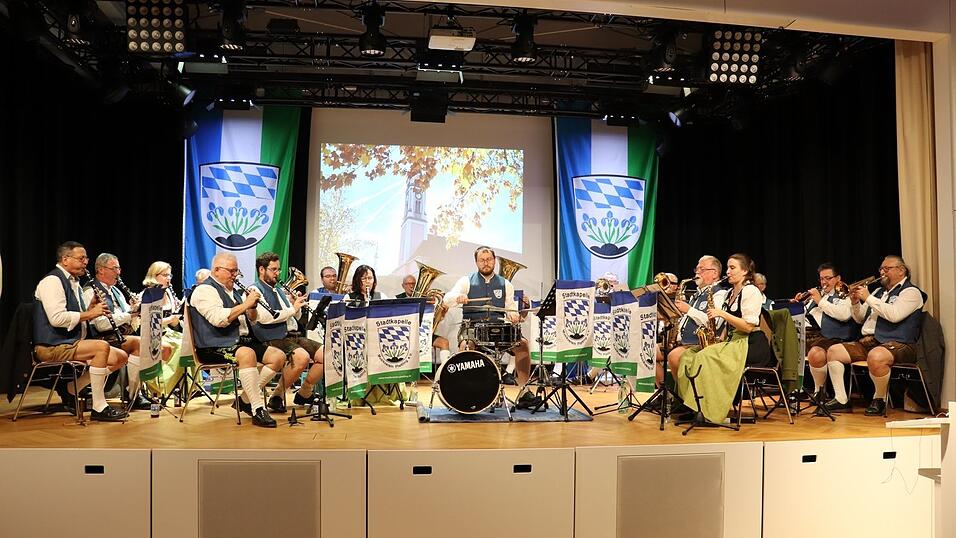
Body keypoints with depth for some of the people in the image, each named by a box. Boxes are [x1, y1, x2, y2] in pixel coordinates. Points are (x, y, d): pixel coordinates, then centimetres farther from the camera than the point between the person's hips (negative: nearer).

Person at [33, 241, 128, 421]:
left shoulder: (74, 283, 20)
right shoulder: (52, 281, -10)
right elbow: (57, 318, -24)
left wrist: (91, 308, 2)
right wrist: (89, 313, -17)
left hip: (72, 343, 10)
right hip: (51, 347, -9)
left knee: (120, 357, -3)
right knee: (102, 346, -31)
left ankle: (70, 390, 6)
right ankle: (99, 408, -25)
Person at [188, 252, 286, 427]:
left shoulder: (233, 291, 24)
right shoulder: (205, 290, -5)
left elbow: (251, 320, 25)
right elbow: (218, 318, -23)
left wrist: (252, 306, 4)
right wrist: (245, 304, -17)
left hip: (242, 341, 9)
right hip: (215, 346, -9)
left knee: (278, 356, -7)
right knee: (247, 354, -38)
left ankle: (245, 399, -2)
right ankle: (258, 410, -35)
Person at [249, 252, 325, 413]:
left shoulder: (279, 290, 23)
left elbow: (296, 316, 27)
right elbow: (265, 317, -20)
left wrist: (297, 304, 5)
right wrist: (292, 309, -13)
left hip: (293, 336, 8)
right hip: (273, 339, -8)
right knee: (302, 357, -33)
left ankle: (304, 394, 7)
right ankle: (276, 397, -15)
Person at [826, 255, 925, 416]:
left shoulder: (911, 292, 0)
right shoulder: (879, 291, 25)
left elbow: (894, 315, -19)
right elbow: (860, 319, 26)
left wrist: (868, 298, -12)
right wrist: (855, 302, 6)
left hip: (896, 343, -8)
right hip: (867, 342, 8)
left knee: (875, 357, -40)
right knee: (833, 351, -8)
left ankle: (880, 400, -16)